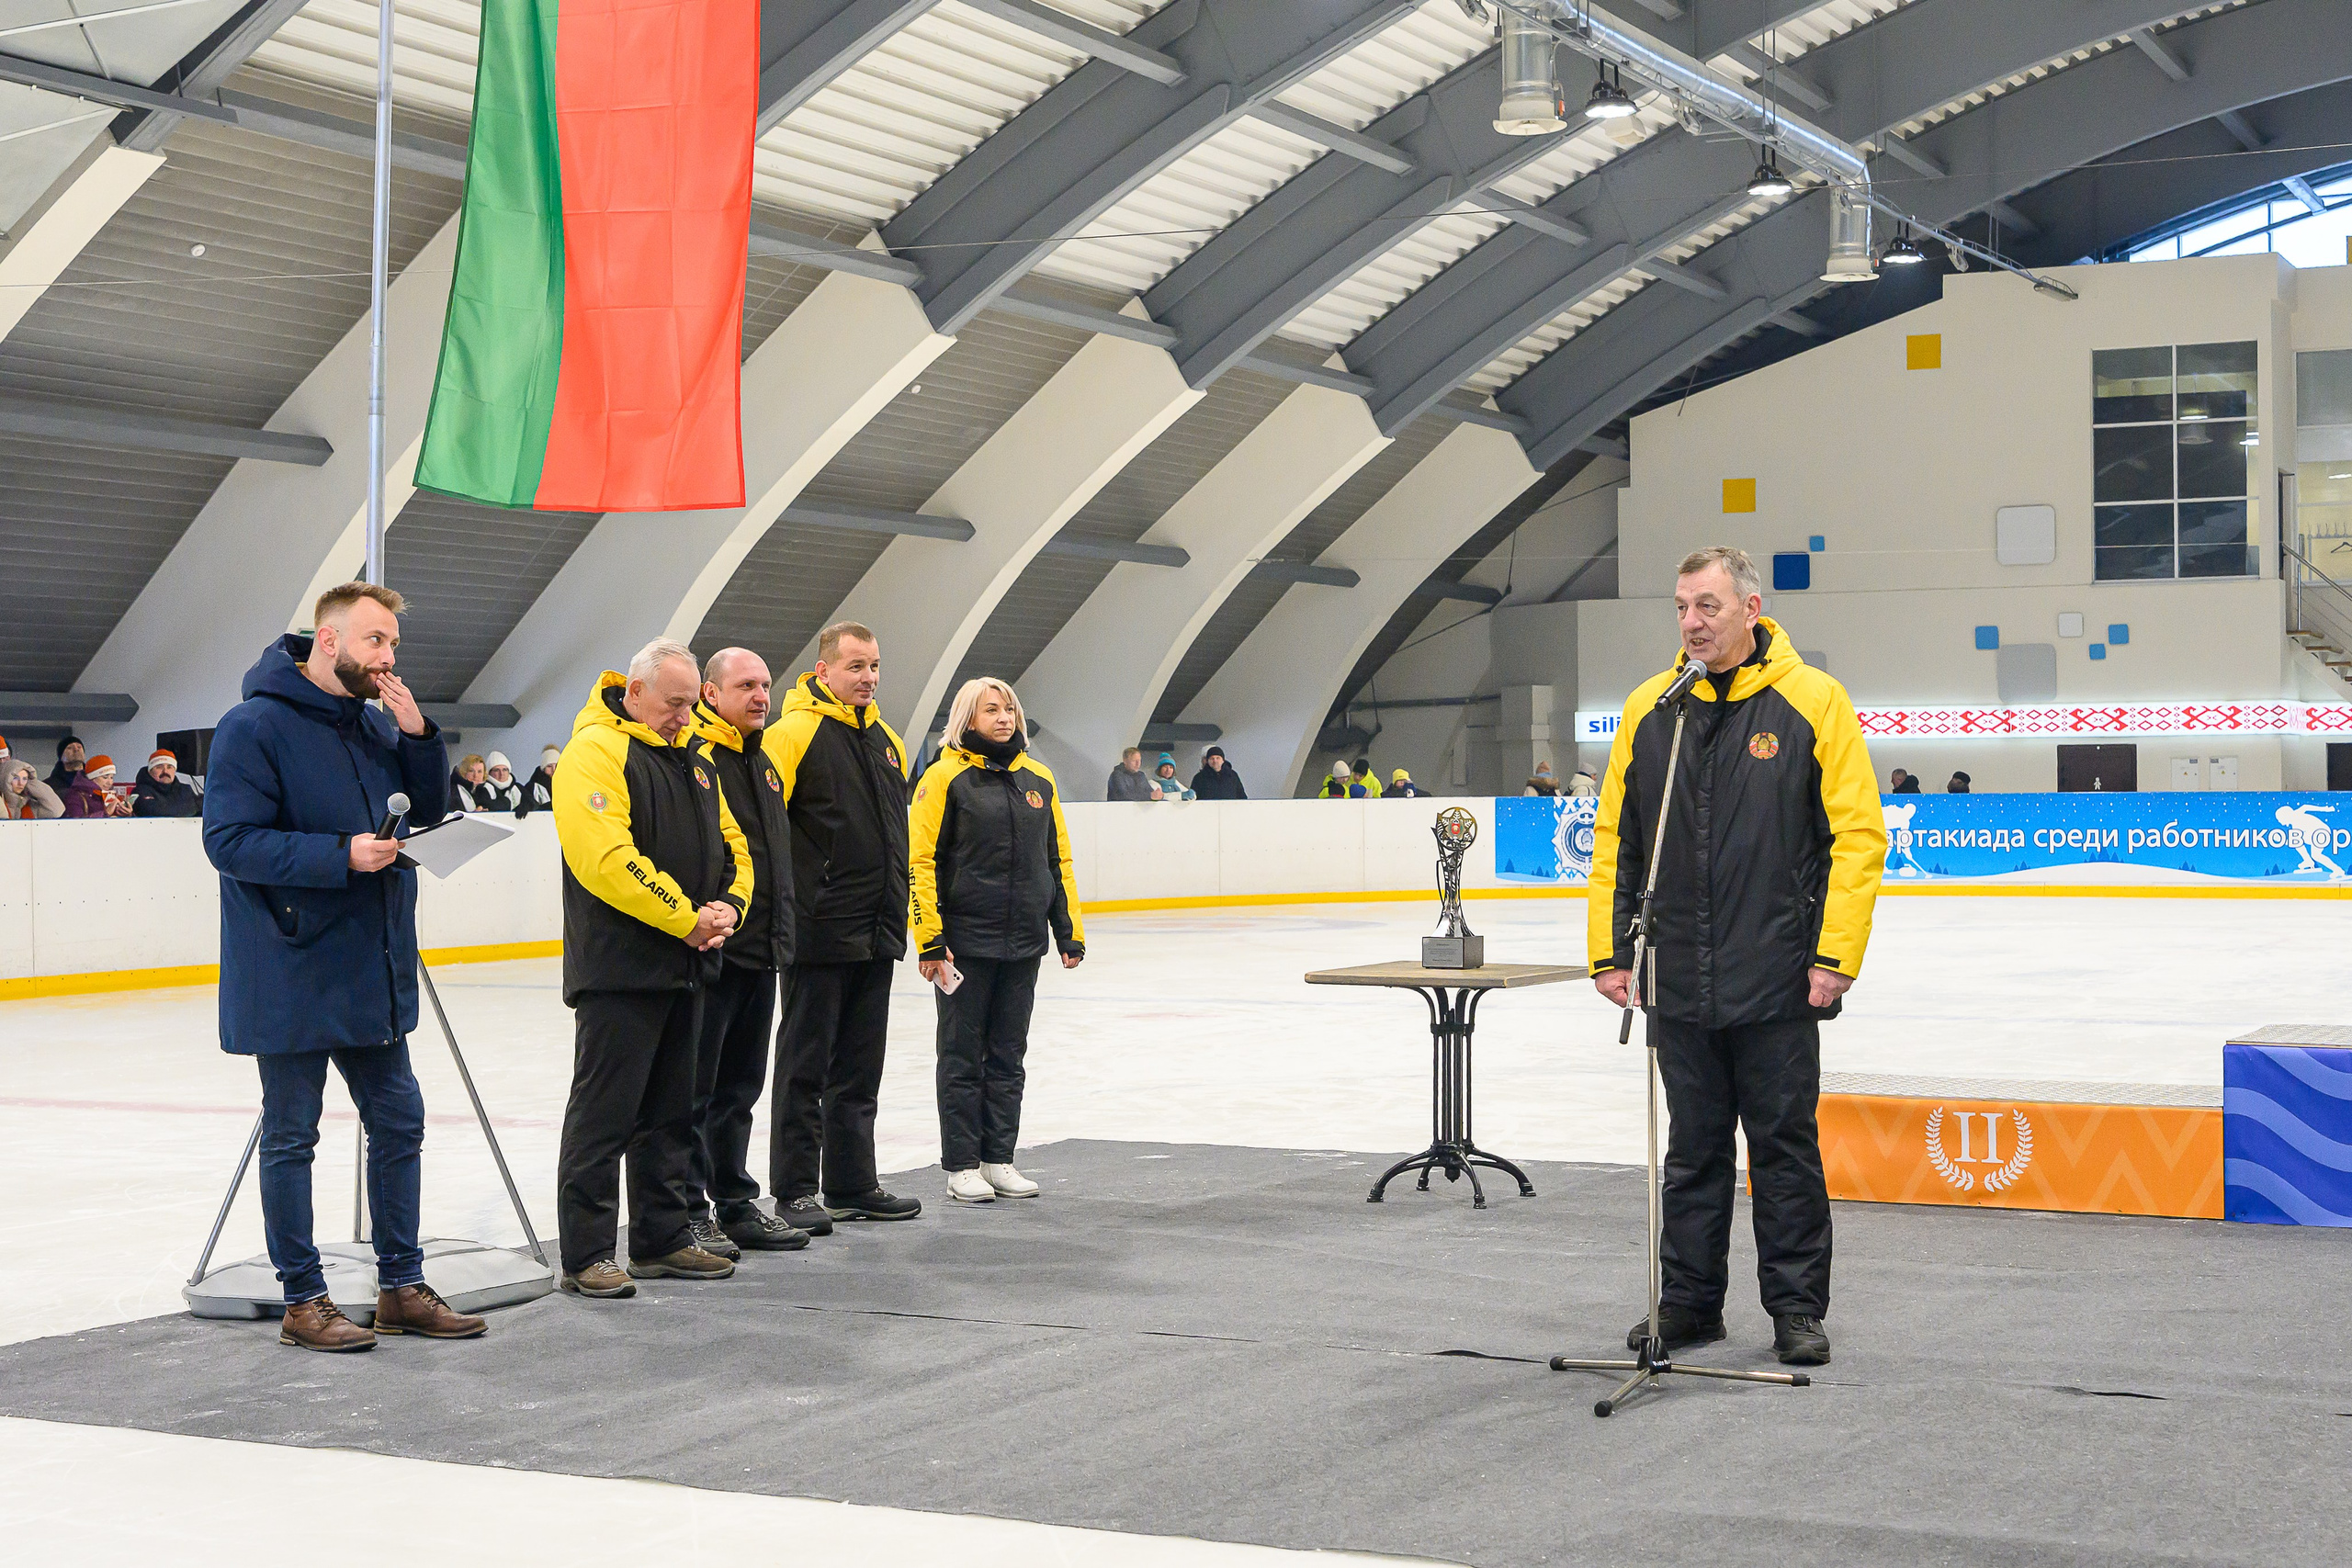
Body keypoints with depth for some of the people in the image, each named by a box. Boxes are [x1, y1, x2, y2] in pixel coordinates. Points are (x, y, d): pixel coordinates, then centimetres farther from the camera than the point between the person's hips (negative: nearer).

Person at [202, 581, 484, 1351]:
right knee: (290, 1137, 4)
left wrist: (418, 736, -4)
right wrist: (341, 854, -24)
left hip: (374, 970, 8)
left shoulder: (375, 723, 9)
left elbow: (428, 813, 12)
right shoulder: (254, 727, -13)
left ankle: (401, 1286, 23)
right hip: (289, 977, -8)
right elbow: (230, 839, -19)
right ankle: (303, 1301, 13)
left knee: (399, 1122, 12)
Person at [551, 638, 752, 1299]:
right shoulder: (596, 752, -12)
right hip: (620, 968, -9)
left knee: (670, 1113, 14)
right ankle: (586, 1257, 0)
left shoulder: (692, 761, 17)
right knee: (603, 1114, -4)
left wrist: (727, 907, -2)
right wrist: (686, 918, -18)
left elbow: (732, 846, 19)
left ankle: (662, 1240, 23)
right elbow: (608, 859, -23)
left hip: (685, 969, 9)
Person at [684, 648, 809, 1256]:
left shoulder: (764, 763, 18)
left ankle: (736, 1204, 24)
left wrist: (780, 935, 24)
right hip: (710, 953, -9)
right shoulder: (690, 755, -11)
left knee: (739, 1089, 16)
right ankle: (689, 1213, 6)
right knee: (695, 1090, -1)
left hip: (760, 955, 9)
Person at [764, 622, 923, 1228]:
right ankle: (795, 1193, 7)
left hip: (877, 933, 7)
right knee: (805, 1065, 1)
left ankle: (853, 1183, 22)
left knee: (859, 1068, 13)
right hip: (818, 931, -7)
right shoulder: (793, 732, -10)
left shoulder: (887, 740, 14)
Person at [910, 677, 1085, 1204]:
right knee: (963, 1056, 3)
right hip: (965, 942, -5)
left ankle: (999, 1159, 20)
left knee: (1008, 1056, 11)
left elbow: (1058, 859, 16)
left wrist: (1069, 930, 13)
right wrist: (929, 938, -14)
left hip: (1024, 942, 5)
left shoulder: (1038, 779, 10)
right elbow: (921, 860, -9)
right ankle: (961, 1165, 10)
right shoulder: (946, 777, -6)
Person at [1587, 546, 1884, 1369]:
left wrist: (1835, 956, -11)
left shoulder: (1813, 702, -4)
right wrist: (1608, 950, 6)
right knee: (1693, 1148, 12)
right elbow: (1614, 839, 11)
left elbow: (1858, 835, -6)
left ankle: (1798, 1309, 15)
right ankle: (1689, 1301, 22)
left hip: (1778, 985, -3)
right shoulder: (1648, 709, 7)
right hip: (1678, 984, 3)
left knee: (1786, 1147, 5)